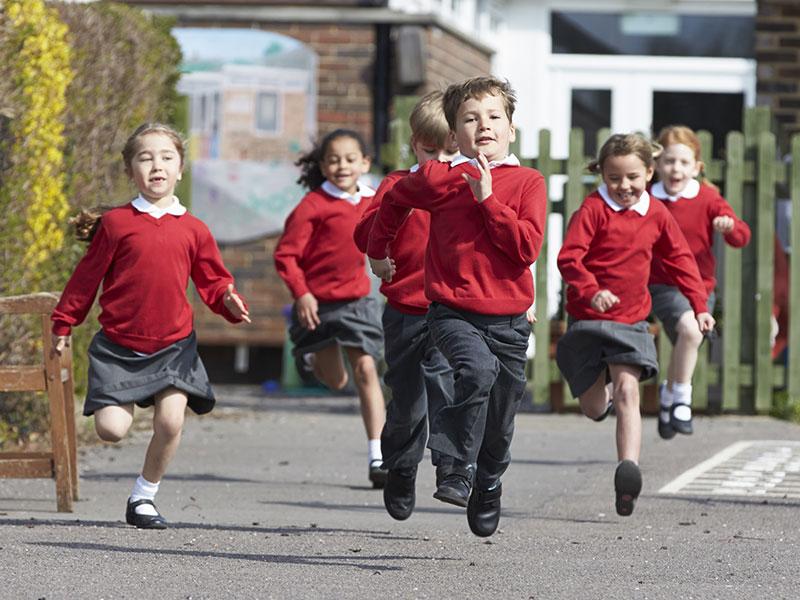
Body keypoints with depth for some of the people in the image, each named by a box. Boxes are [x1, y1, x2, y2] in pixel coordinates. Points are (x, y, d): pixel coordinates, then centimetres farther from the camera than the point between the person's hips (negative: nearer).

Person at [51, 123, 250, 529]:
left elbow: (213, 281, 9)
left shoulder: (193, 230, 3)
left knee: (170, 422, -13)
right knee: (110, 429, -10)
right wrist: (63, 323, 8)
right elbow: (87, 277, 4)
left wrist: (230, 302, -12)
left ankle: (144, 497, 9)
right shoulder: (116, 223, -3)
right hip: (119, 345, -1)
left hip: (173, 345, 2)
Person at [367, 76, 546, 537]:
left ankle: (488, 487, 38)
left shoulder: (528, 183, 0)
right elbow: (395, 200, 21)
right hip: (453, 312, -2)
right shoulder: (438, 179, 0)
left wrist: (488, 198, -17)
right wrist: (378, 252, 31)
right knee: (478, 370, -33)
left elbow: (527, 248, -13)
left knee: (500, 424, 11)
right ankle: (458, 468, -26)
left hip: (508, 319, 2)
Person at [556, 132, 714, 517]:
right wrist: (591, 291, -33)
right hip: (588, 321, -1)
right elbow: (569, 257, -17)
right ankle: (604, 394, 46)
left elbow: (681, 261, 15)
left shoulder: (657, 215, 4)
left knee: (628, 392, -17)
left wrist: (699, 306, 8)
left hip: (632, 322, 1)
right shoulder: (594, 209, -9)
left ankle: (629, 468, -27)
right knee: (593, 408, 8)